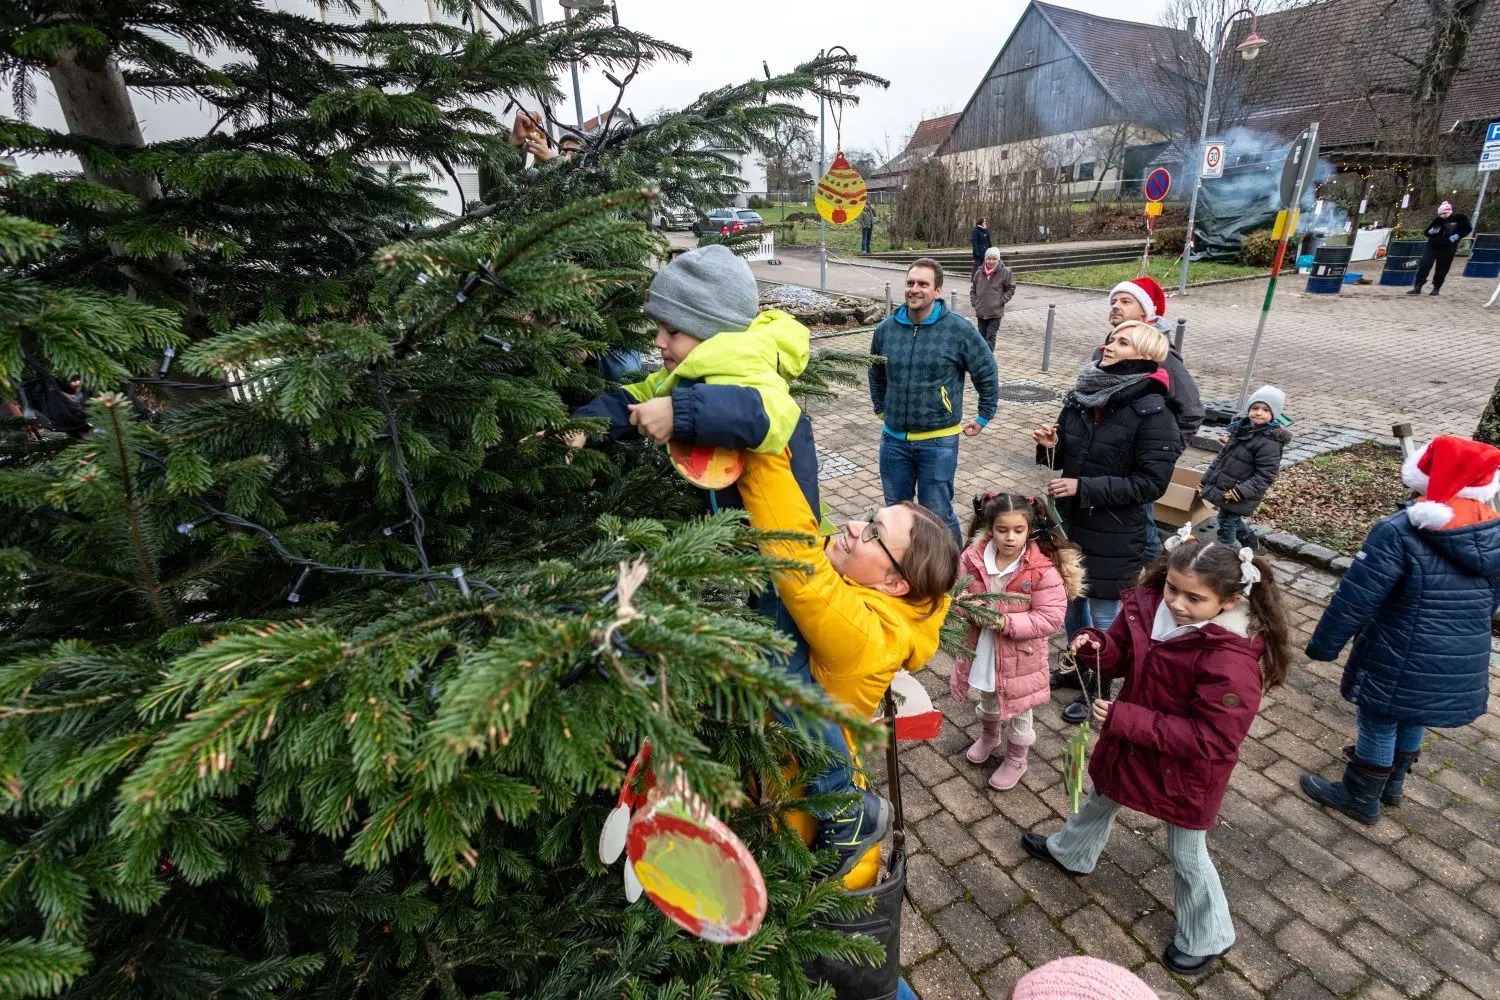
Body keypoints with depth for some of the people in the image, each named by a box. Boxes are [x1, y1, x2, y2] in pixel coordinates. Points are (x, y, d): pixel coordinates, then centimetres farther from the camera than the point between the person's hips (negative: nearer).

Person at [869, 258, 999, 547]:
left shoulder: (959, 329, -10)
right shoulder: (886, 328, 0)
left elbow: (987, 375, 1)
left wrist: (983, 418, 3)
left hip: (938, 442, -4)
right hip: (893, 439, 4)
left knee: (937, 515, 4)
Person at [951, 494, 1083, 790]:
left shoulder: (1043, 568, -24)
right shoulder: (973, 556, -14)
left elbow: (1050, 618, -22)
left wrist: (1006, 622, -30)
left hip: (1019, 655, -3)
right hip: (981, 648, 4)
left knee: (1017, 711, 19)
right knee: (988, 700, 30)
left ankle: (1016, 760, 45)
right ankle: (989, 736, 60)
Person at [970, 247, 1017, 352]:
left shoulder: (1005, 272, -6)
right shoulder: (979, 272, 2)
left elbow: (1010, 289, 1)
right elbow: (973, 289, 13)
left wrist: (1001, 301, -8)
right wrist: (974, 303, 4)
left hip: (996, 312, -4)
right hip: (981, 311, 4)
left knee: (991, 336, -8)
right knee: (982, 336, 15)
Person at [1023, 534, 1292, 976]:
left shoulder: (1232, 661, -35)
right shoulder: (1149, 606, -17)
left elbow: (1209, 738, -32)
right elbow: (1121, 653, -1)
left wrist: (1125, 719, -33)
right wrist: (1095, 645, -24)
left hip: (1186, 769, -6)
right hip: (1131, 745, 7)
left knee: (1186, 855, 17)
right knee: (1100, 798, 31)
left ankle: (1206, 938, 46)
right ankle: (1071, 853, 61)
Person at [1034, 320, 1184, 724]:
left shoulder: (1152, 413, -16)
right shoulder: (1081, 396, 1)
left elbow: (1152, 482, -19)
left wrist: (1084, 488, -23)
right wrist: (1050, 446, -10)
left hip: (1114, 535, -6)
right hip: (1068, 522, 6)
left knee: (1103, 614, 9)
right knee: (1070, 600, 21)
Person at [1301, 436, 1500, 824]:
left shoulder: (1399, 533, -23)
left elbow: (1355, 599, -21)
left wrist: (1323, 644, -10)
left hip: (1402, 664, -7)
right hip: (1465, 666, 7)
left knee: (1378, 724, 12)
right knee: (1411, 722, 26)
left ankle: (1360, 798, 29)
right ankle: (1392, 782, 47)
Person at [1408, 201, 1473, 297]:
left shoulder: (1460, 218, -5)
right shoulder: (1437, 219, 1)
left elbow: (1468, 229, -1)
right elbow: (1426, 231, 7)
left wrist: (1457, 236, -14)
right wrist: (1431, 231, -14)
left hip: (1447, 248, -2)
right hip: (1432, 246, 2)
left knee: (1441, 270, 4)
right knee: (1423, 266, -8)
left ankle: (1436, 288, 16)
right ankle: (1417, 287, -7)